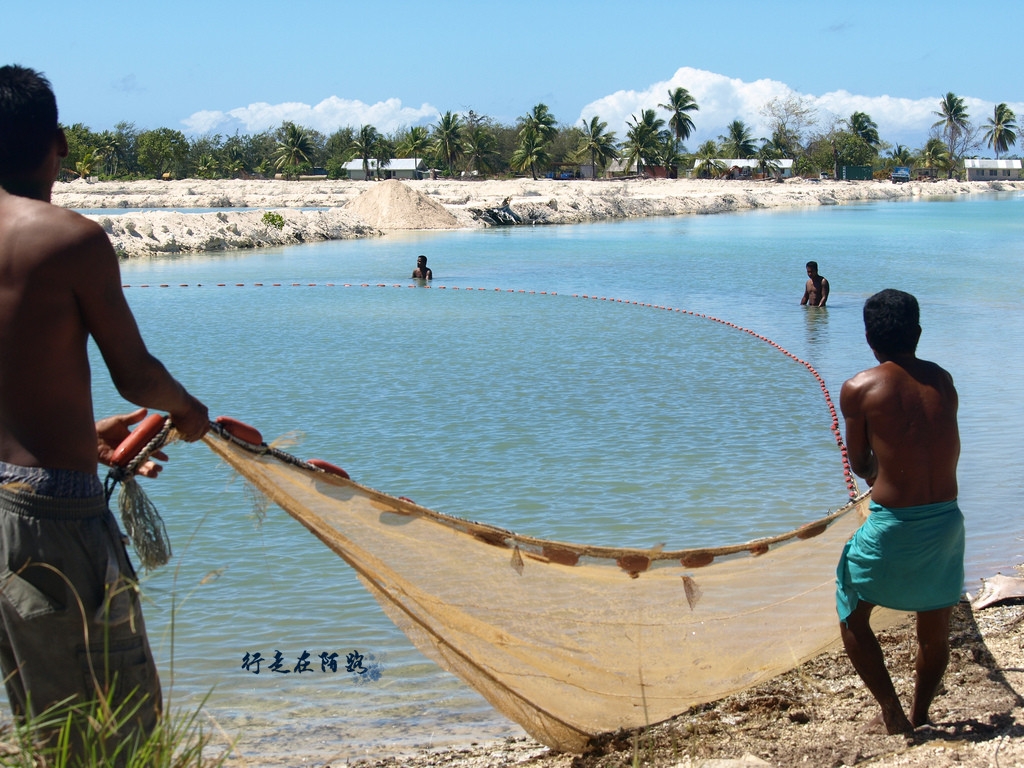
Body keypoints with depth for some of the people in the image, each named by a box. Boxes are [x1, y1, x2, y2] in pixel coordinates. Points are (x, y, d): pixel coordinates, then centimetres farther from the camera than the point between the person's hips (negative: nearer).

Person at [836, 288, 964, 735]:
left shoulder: (859, 389, -8)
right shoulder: (942, 381, 4)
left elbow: (860, 465, 2)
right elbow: (948, 454, 10)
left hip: (893, 526, -4)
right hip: (946, 519, 4)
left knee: (852, 616, 16)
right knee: (935, 632, 20)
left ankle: (892, 714, 12)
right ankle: (918, 717, 34)